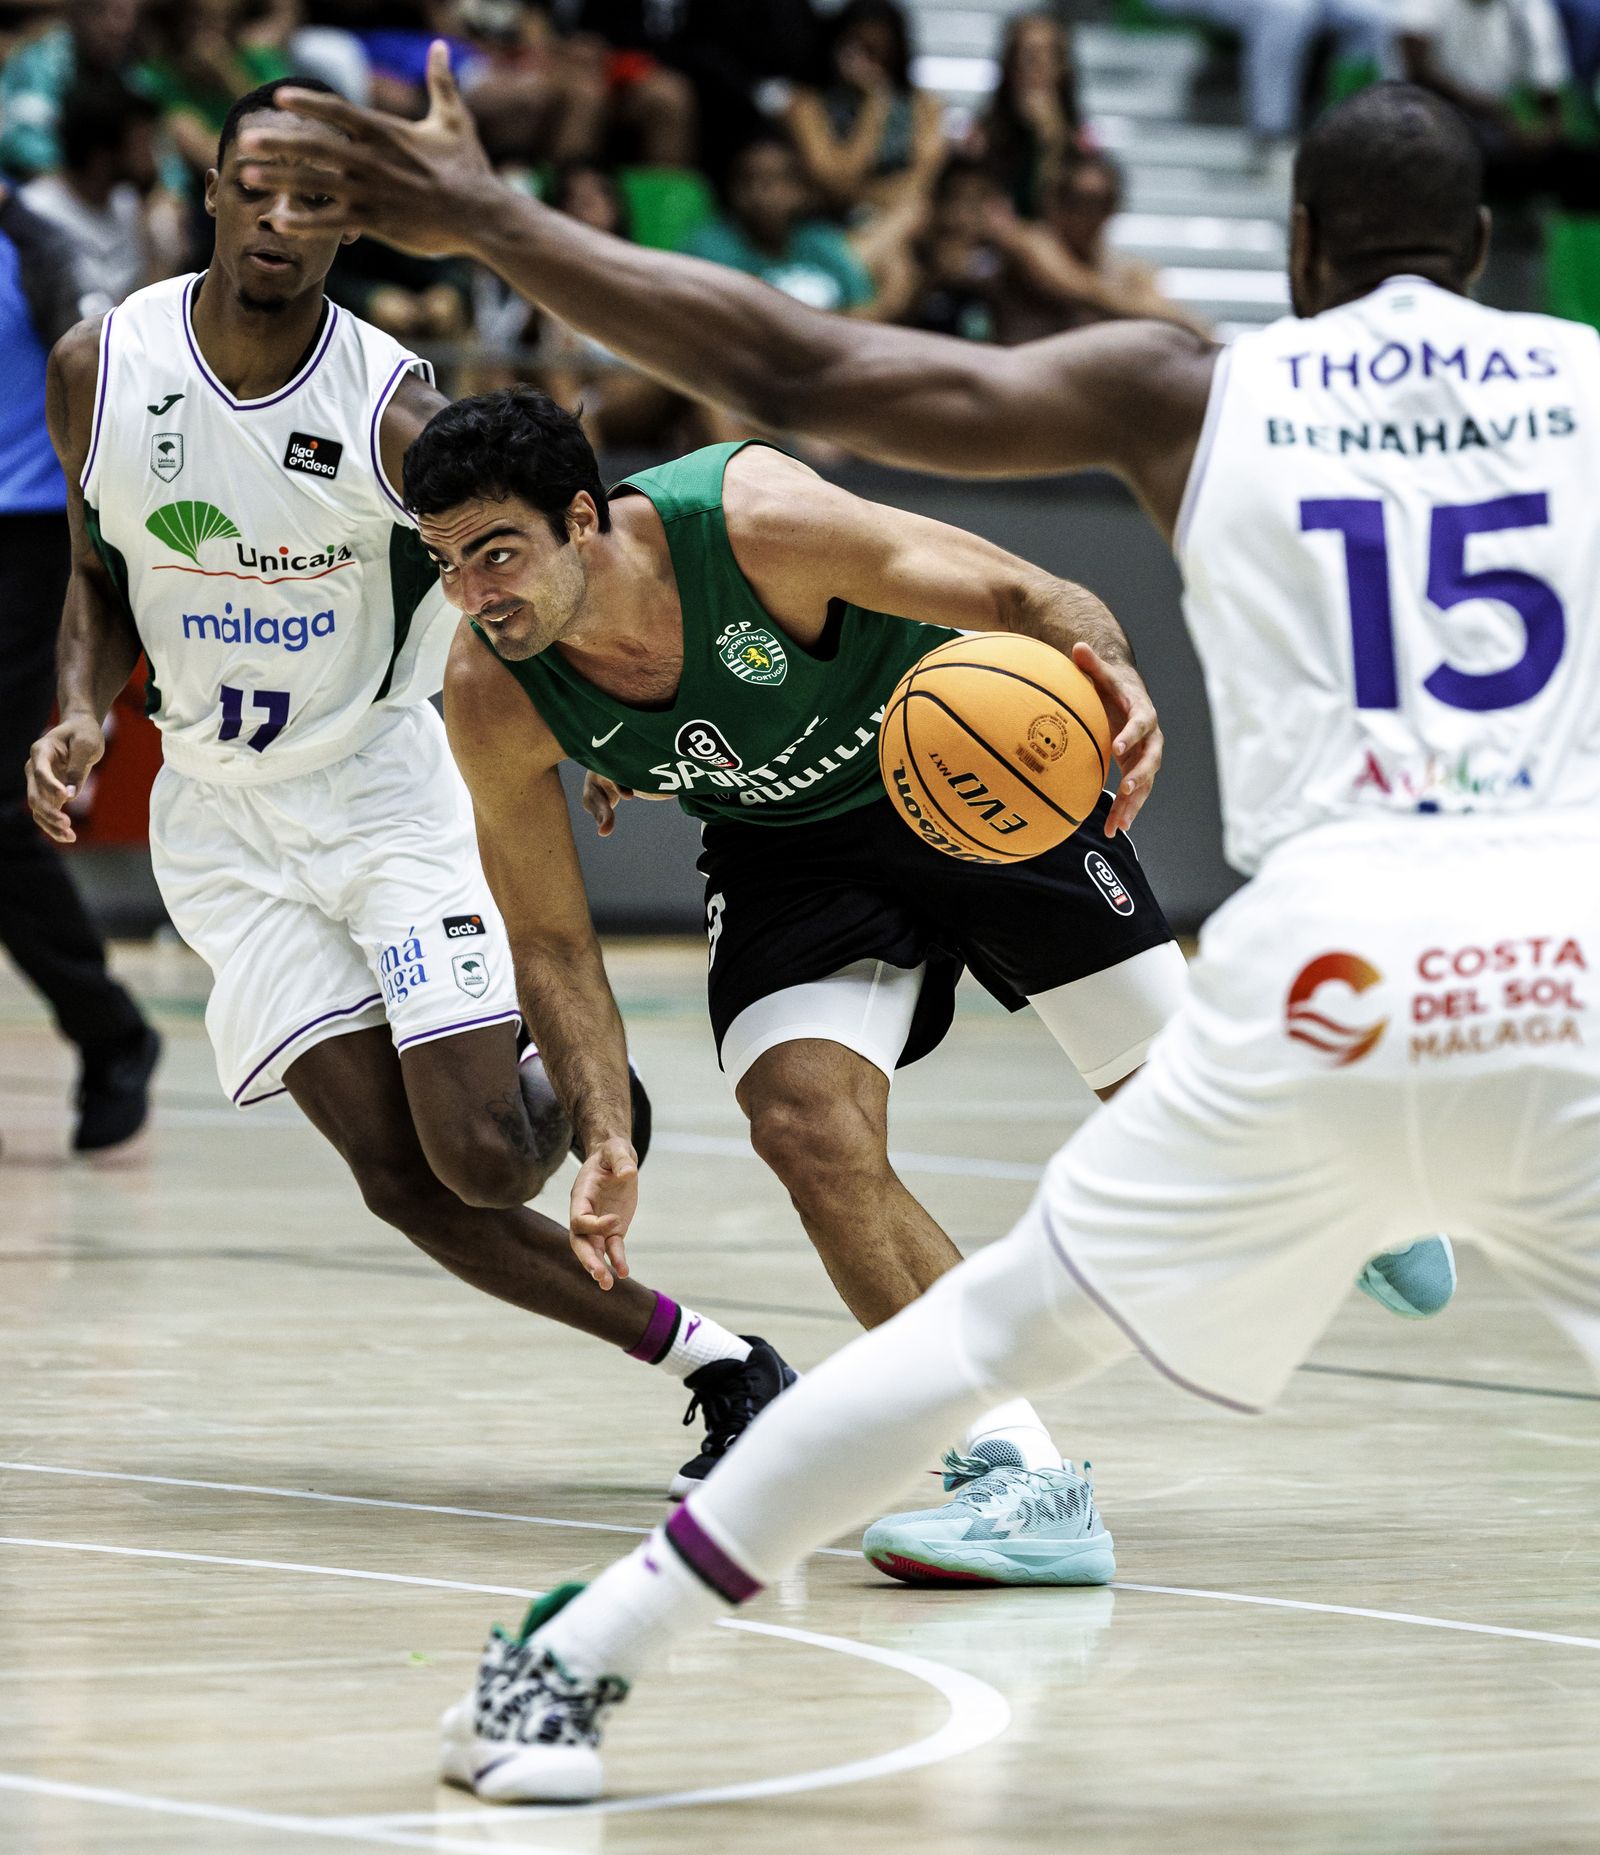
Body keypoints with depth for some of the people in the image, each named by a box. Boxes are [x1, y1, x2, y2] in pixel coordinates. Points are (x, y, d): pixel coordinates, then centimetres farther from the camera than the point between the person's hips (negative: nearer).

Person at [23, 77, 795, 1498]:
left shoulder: (399, 411, -18)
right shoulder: (99, 371, -7)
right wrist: (84, 713, -8)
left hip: (386, 781, -2)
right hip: (219, 819, 2)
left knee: (482, 1155, -16)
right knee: (402, 1179, -9)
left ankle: (589, 1094, 21)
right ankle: (706, 1359, 6)